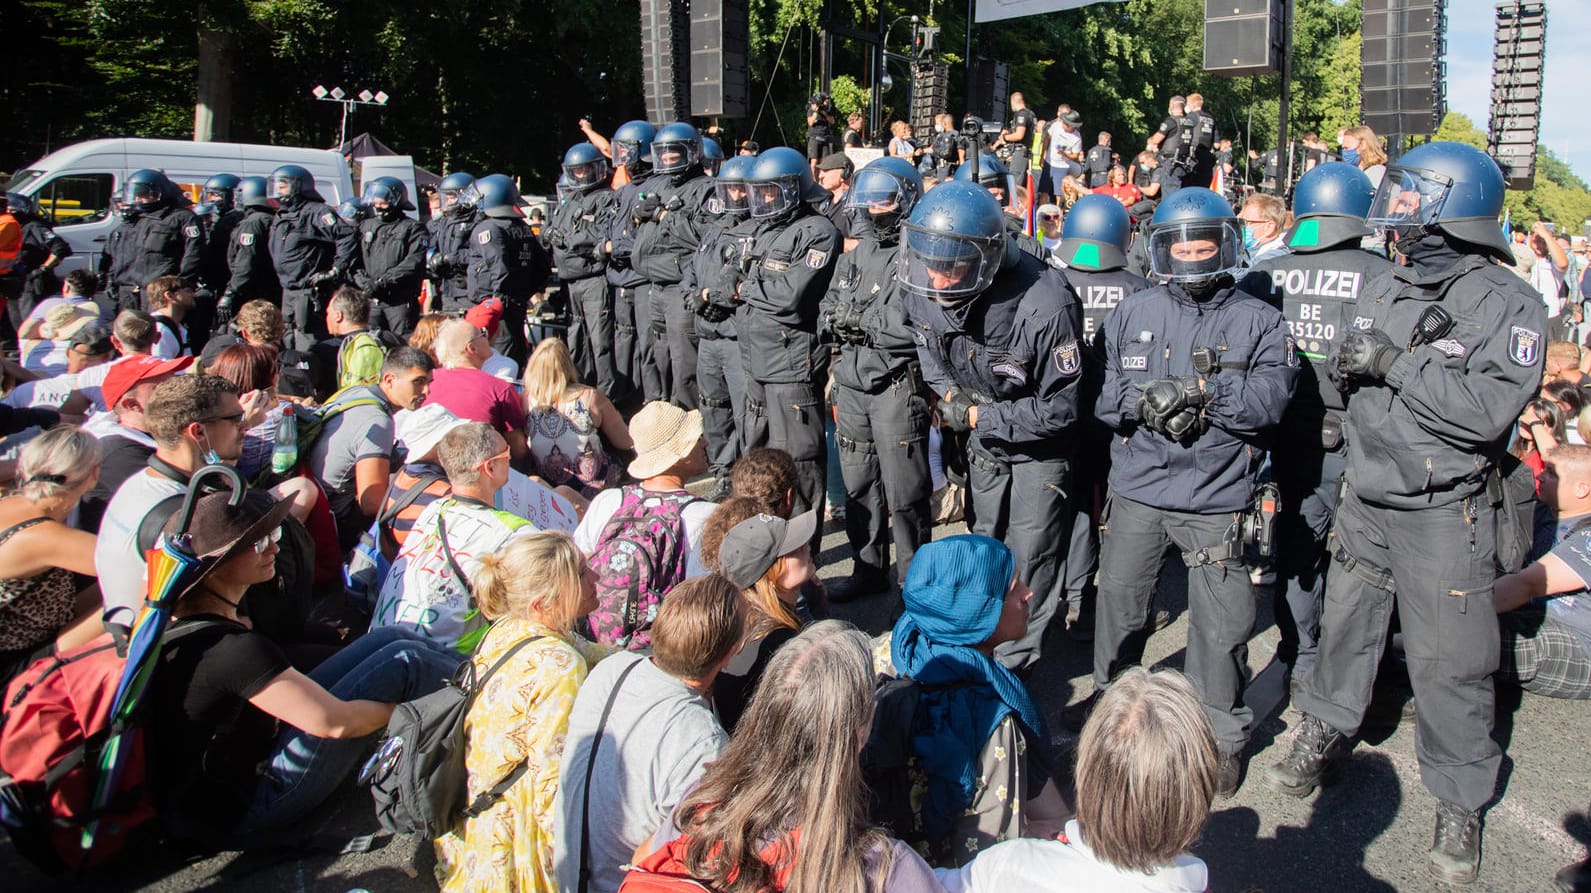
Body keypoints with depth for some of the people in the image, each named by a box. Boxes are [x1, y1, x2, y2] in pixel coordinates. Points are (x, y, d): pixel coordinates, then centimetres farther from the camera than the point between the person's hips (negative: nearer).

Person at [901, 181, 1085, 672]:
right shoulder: (924, 289, -18)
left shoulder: (1045, 304, -36)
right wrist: (949, 392, -10)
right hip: (983, 438, 6)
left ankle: (1014, 664, 18)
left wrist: (979, 417, -24)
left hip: (1039, 444, -6)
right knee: (989, 545, 22)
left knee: (1029, 562, 0)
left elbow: (1060, 408, -26)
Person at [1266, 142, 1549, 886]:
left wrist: (1397, 363, -22)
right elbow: (1345, 370, 12)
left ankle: (1460, 801, 20)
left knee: (1448, 662, 2)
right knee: (1345, 622, 18)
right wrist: (1352, 362, -11)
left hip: (1444, 514, -5)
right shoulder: (1385, 292, 7)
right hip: (1367, 500, 6)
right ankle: (1325, 732, 40)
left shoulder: (1509, 306, -12)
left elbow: (1489, 409, -24)